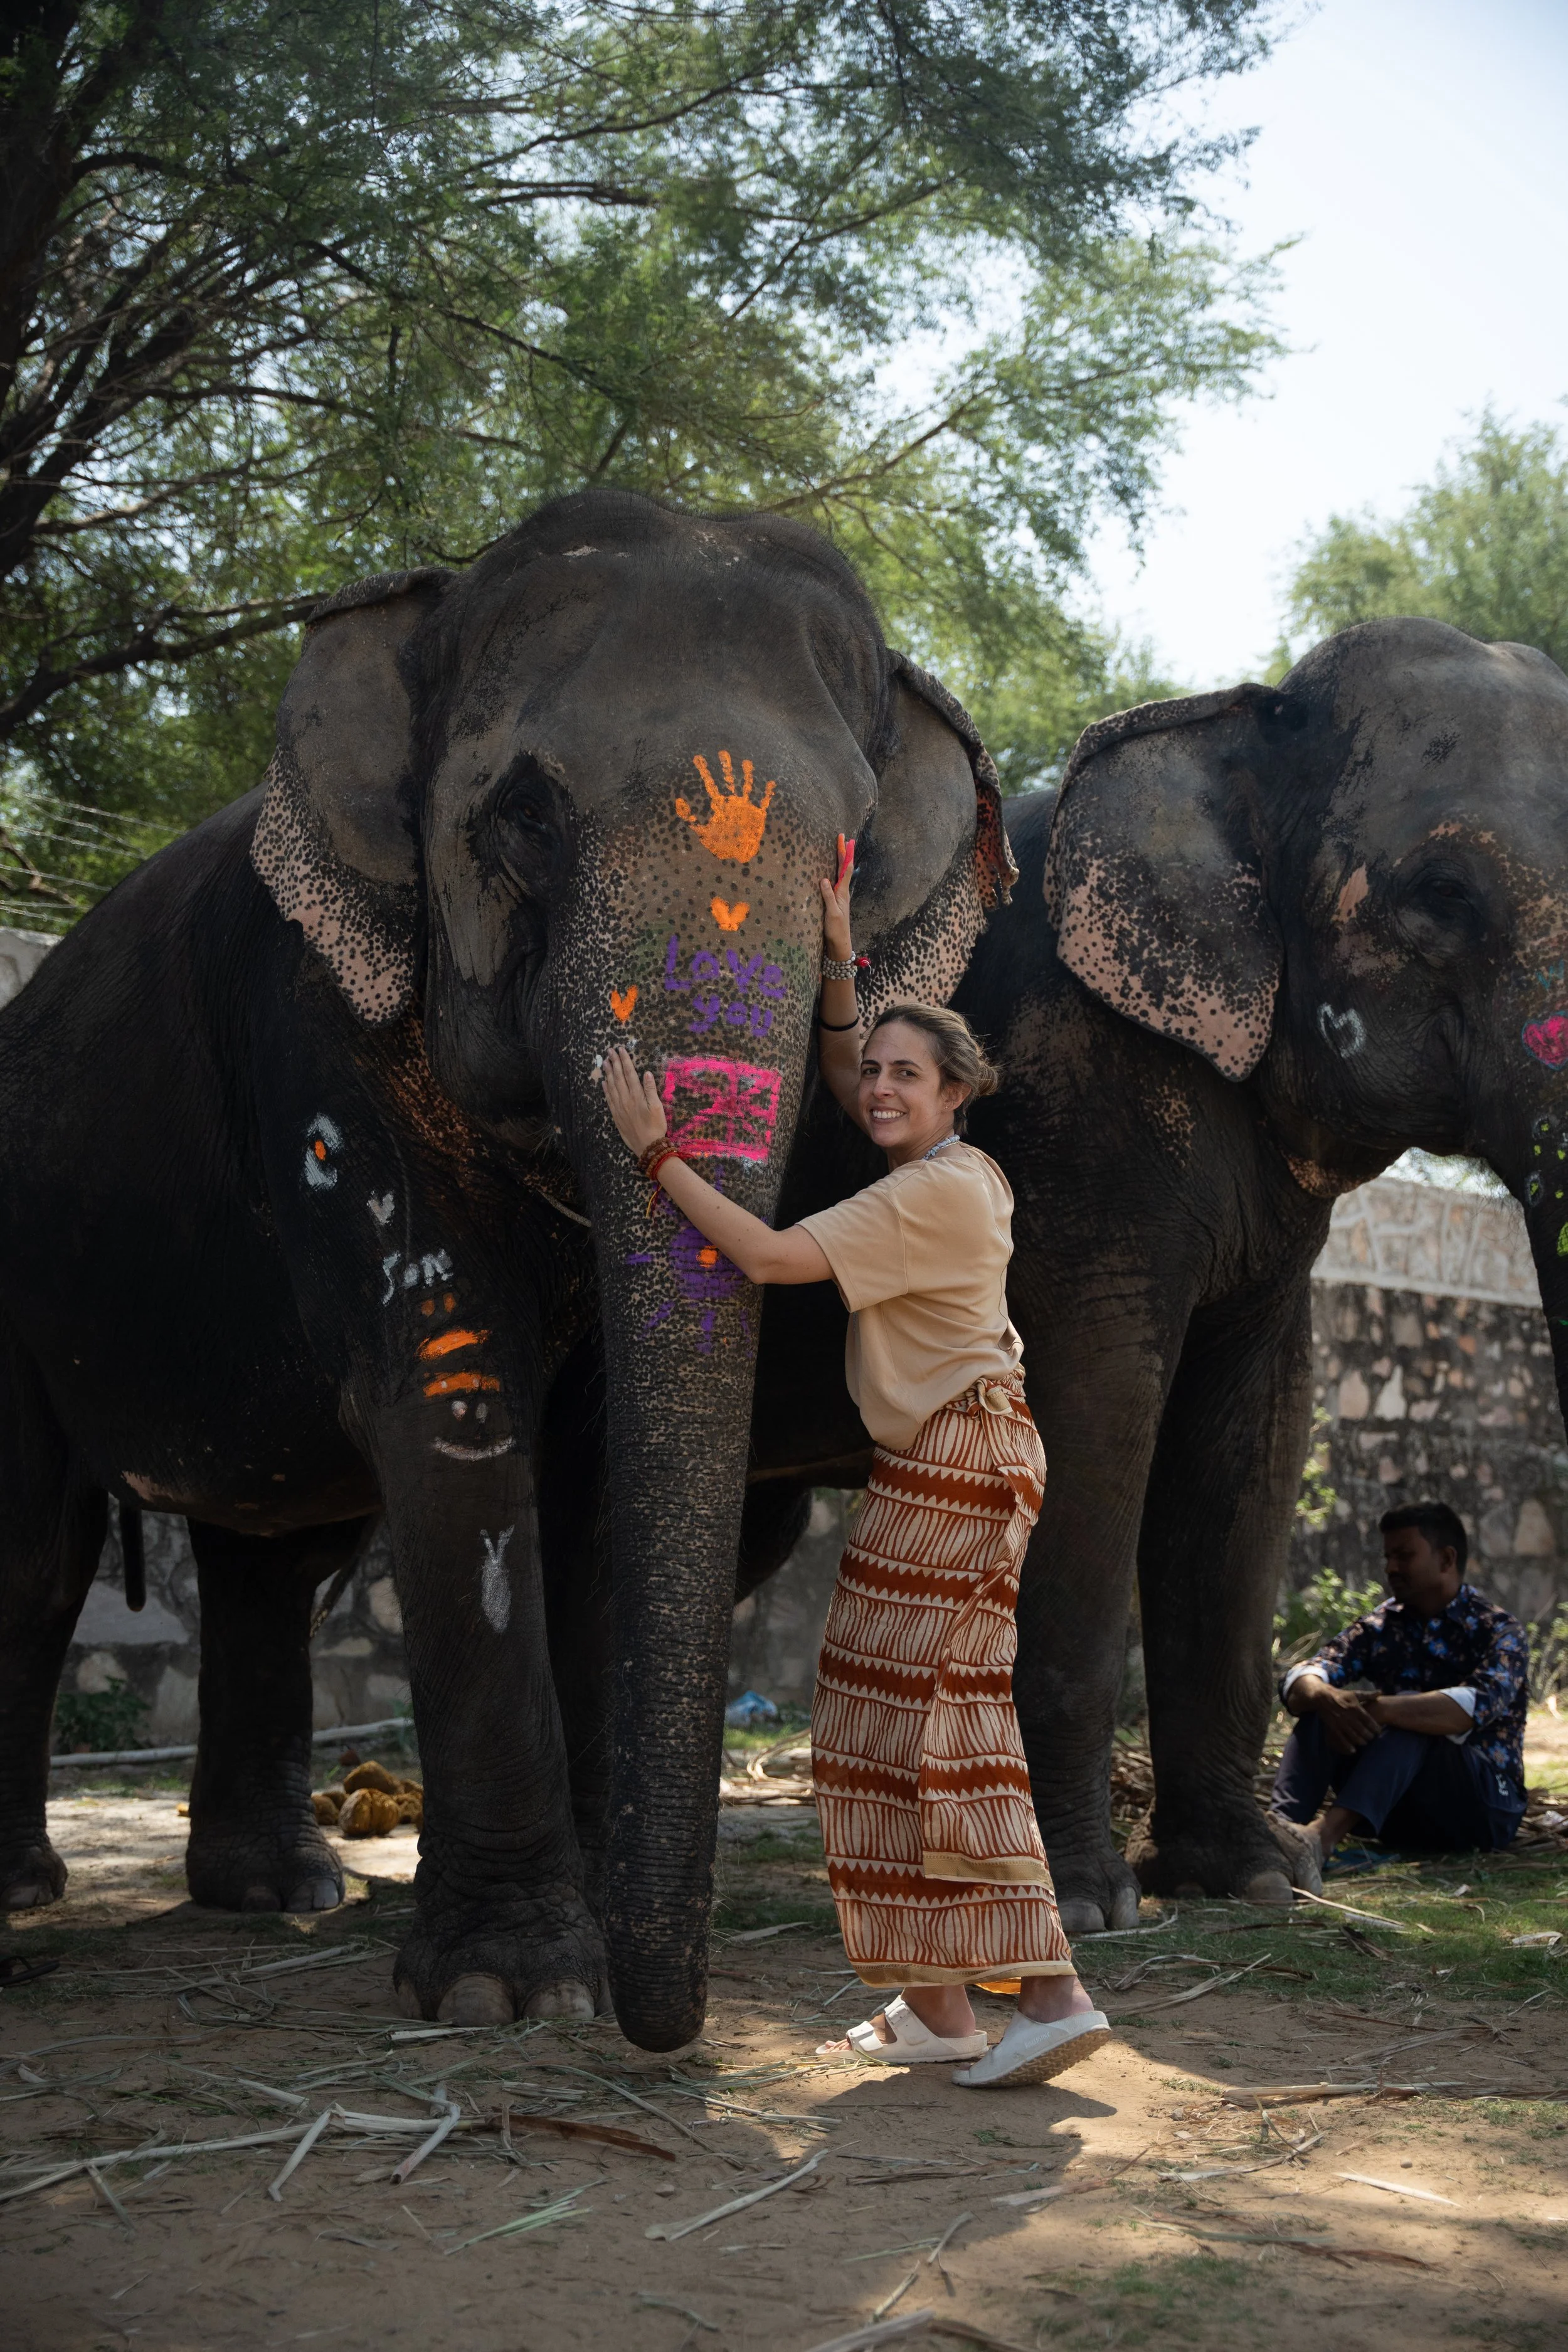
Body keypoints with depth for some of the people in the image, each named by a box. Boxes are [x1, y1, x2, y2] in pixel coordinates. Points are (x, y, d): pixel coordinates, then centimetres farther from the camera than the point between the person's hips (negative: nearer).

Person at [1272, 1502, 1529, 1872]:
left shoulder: (1499, 1631, -4)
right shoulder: (1379, 1628, 9)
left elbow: (1476, 1706, -26)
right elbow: (1299, 1680, -8)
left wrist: (1380, 1709, -39)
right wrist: (1325, 1698, -33)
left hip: (1483, 1803, -4)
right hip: (1398, 1813, 4)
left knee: (1408, 1729, -32)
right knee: (1321, 1712, -18)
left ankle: (1326, 1833, -56)